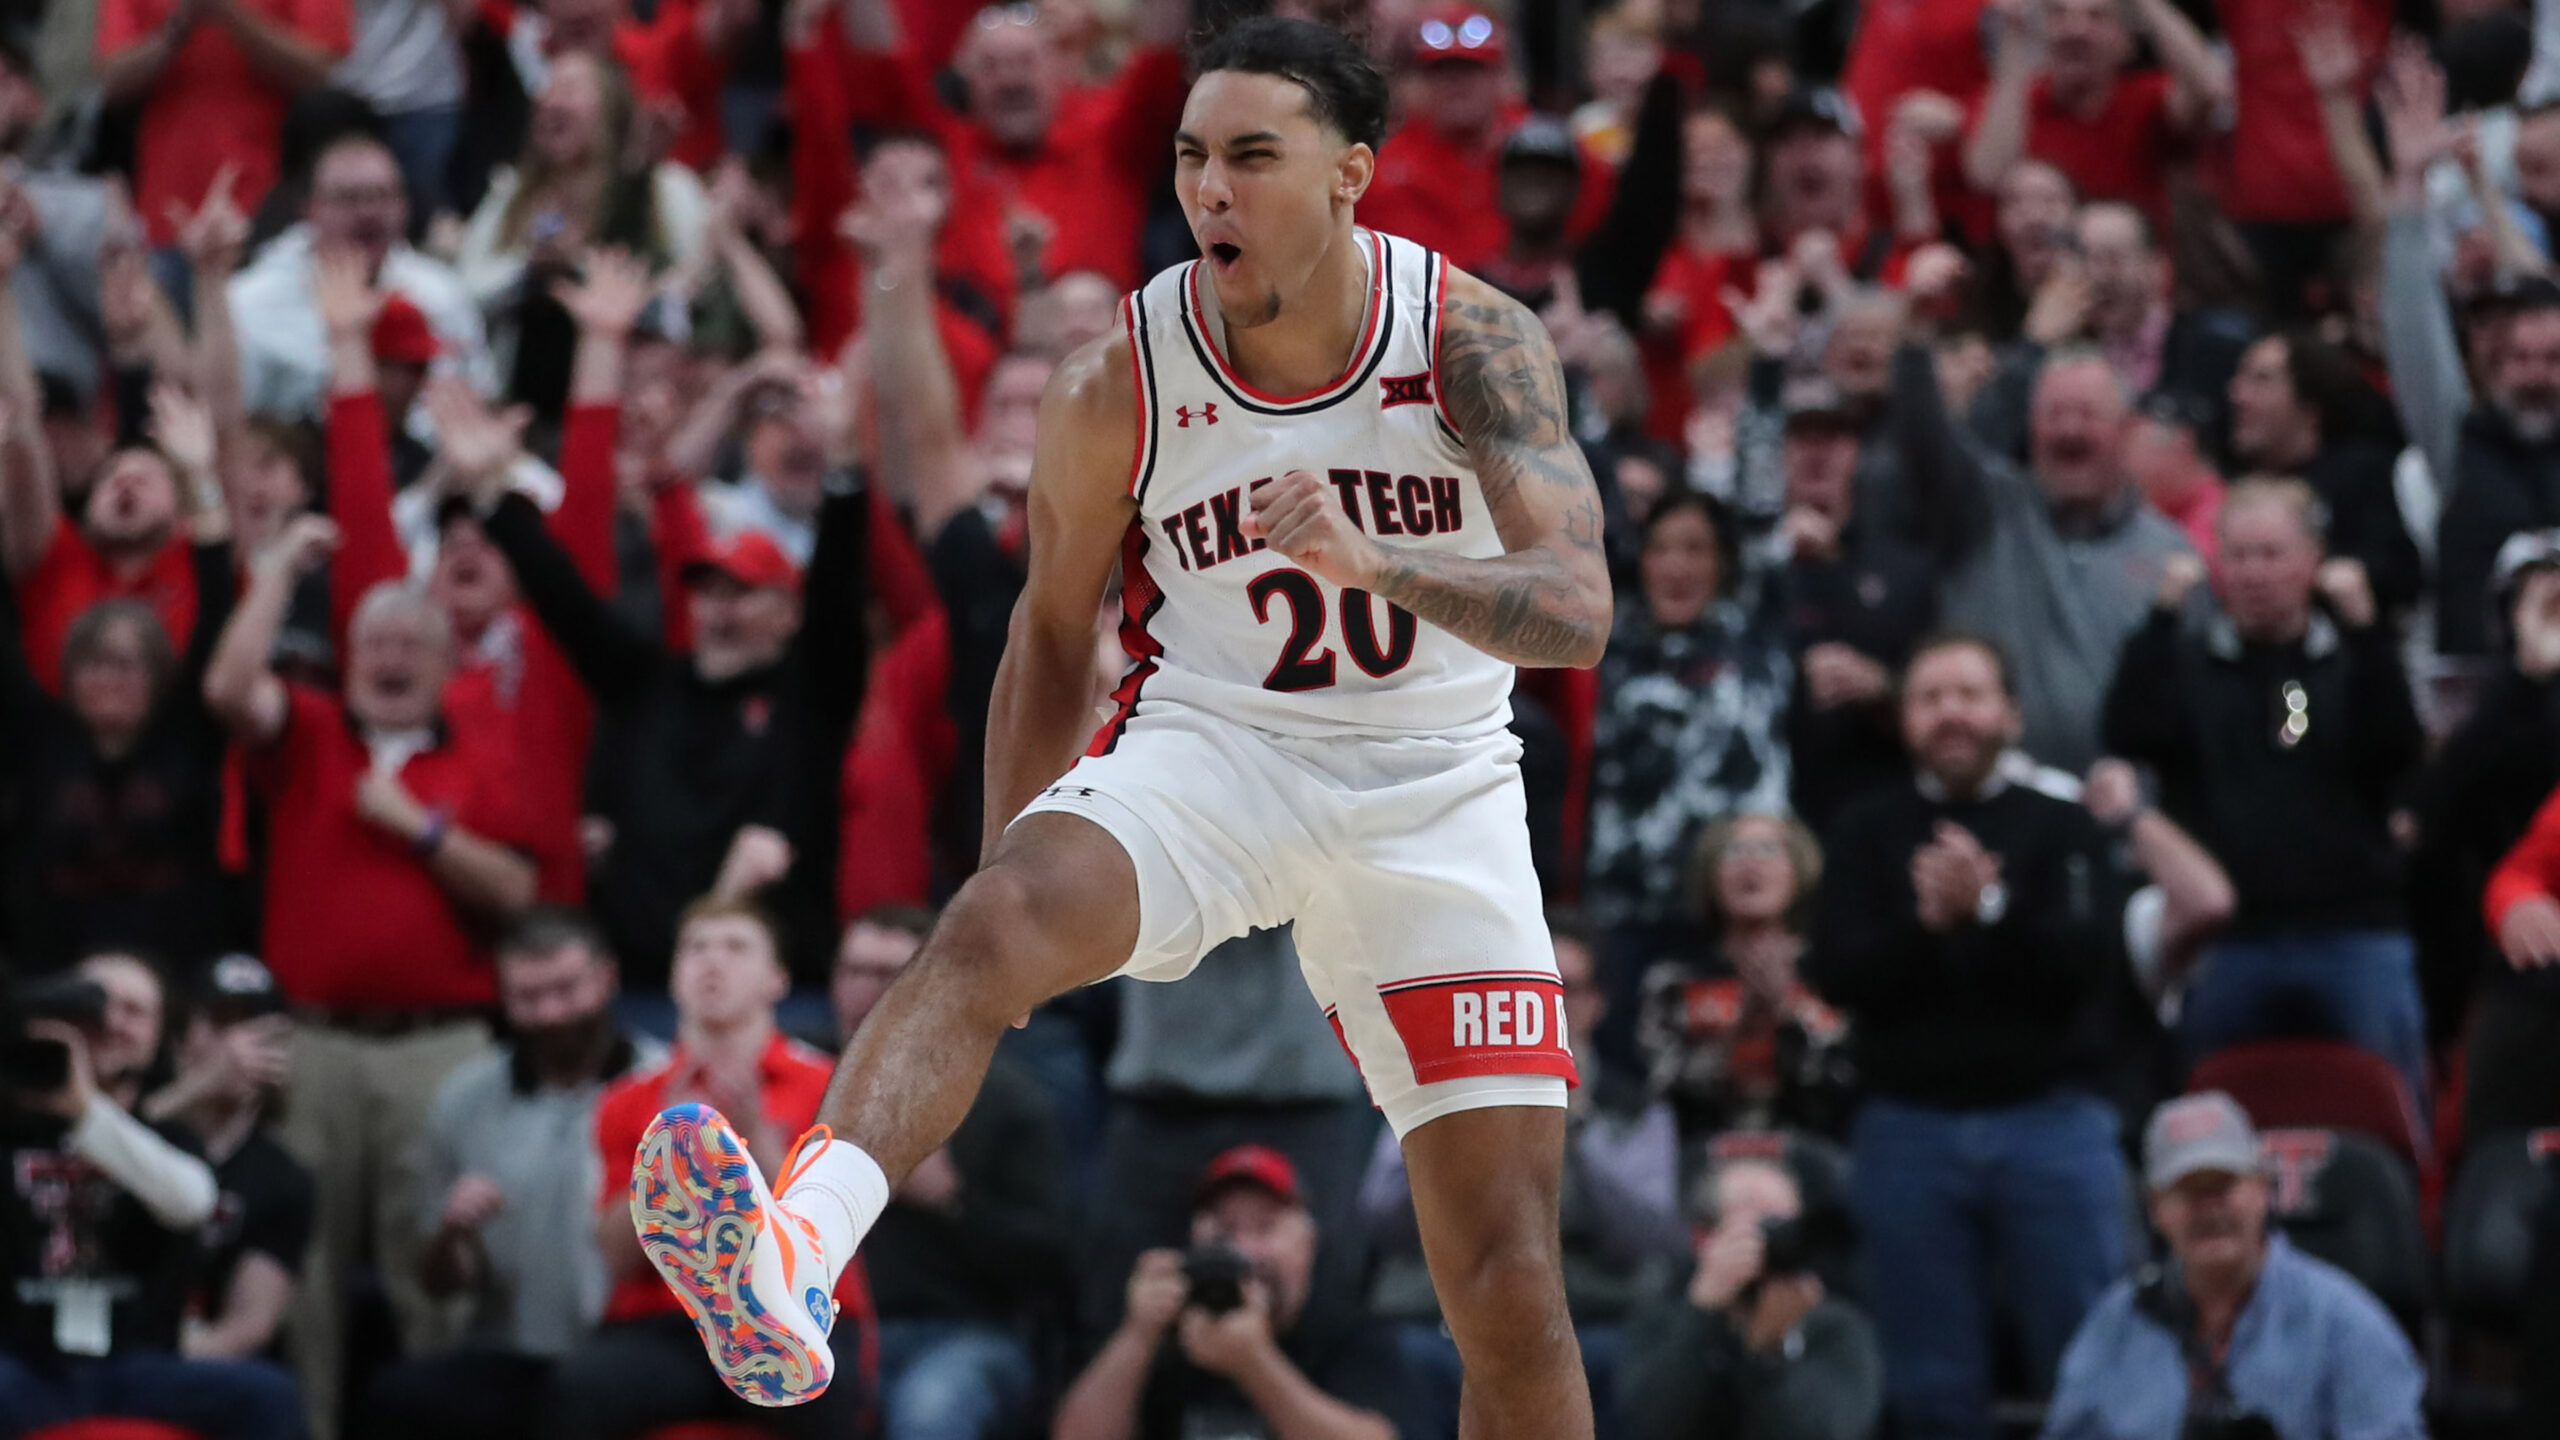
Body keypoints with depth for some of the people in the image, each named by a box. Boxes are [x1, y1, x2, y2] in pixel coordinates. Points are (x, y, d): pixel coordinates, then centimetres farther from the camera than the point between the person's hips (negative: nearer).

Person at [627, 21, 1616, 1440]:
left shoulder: (1473, 339, -13)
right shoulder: (1116, 387, -10)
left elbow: (1578, 610, -24)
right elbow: (1053, 634, 5)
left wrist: (1374, 564, -42)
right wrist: (1015, 920, 6)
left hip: (1432, 789, 0)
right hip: (1205, 741, 0)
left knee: (1508, 1283, -4)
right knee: (988, 926, -34)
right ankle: (788, 1260, -56)